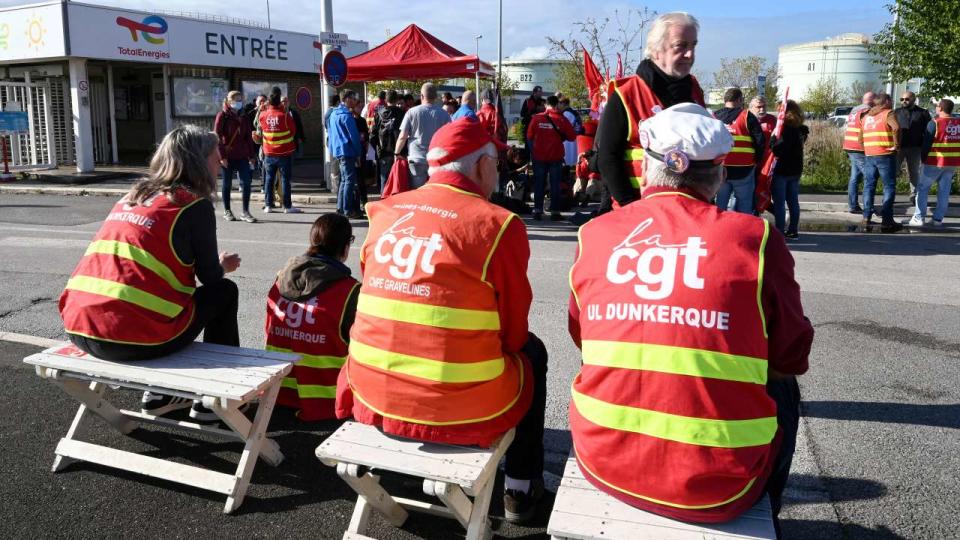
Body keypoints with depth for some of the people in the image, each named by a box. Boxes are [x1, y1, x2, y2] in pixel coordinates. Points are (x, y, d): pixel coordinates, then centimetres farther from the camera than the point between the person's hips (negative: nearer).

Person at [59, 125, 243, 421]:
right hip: (135, 339, -7)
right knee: (225, 291, 15)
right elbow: (210, 276, 4)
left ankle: (159, 393, 34)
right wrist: (224, 265, 26)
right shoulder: (195, 205, -3)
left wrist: (214, 265, 34)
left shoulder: (131, 197, 18)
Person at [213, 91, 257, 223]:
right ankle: (227, 211, 17)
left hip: (242, 156, 4)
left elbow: (248, 137, 14)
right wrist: (222, 156, -14)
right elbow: (218, 136, -8)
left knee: (246, 182, -3)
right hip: (227, 156, -4)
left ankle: (245, 212, 4)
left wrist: (252, 155, 9)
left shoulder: (243, 117, 12)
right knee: (227, 184, 6)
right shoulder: (222, 115, -3)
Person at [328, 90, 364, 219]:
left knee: (344, 179, 16)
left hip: (337, 151, 9)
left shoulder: (333, 114, 15)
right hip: (347, 151, -9)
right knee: (350, 180, -6)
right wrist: (358, 153, -7)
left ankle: (340, 208, 18)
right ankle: (348, 210, -7)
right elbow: (354, 136, -13)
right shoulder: (346, 115, -13)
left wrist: (333, 149, 23)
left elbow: (330, 134, 21)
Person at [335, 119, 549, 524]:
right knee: (532, 351, 24)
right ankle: (520, 488, 32)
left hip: (372, 397, 5)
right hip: (461, 410, -5)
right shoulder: (498, 224, -11)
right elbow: (512, 334, -1)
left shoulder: (385, 213, 3)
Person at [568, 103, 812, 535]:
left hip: (604, 461, 2)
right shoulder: (755, 238, -8)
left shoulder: (595, 234, -2)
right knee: (782, 392, 26)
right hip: (716, 489, -1)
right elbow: (793, 357, 2)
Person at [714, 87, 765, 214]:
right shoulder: (747, 117, -3)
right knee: (744, 208, 6)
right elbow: (760, 141, -6)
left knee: (719, 207, 9)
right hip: (744, 170, -3)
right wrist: (756, 161, 8)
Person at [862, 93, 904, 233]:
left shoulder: (867, 115, 17)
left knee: (868, 186, 12)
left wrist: (866, 147, 12)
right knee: (889, 187, -1)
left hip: (868, 155, 6)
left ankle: (866, 217, 11)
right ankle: (886, 221, -5)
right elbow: (896, 127, -22)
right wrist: (896, 145, -13)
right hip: (885, 155, -5)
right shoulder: (888, 113, -3)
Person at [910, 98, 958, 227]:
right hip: (953, 163, 5)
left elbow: (927, 143, -8)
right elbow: (955, 143, 10)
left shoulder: (935, 123, -11)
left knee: (923, 188, 5)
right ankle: (938, 219, 10)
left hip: (936, 162, -5)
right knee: (944, 191, 9)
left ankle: (919, 218, 0)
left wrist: (924, 159, 4)